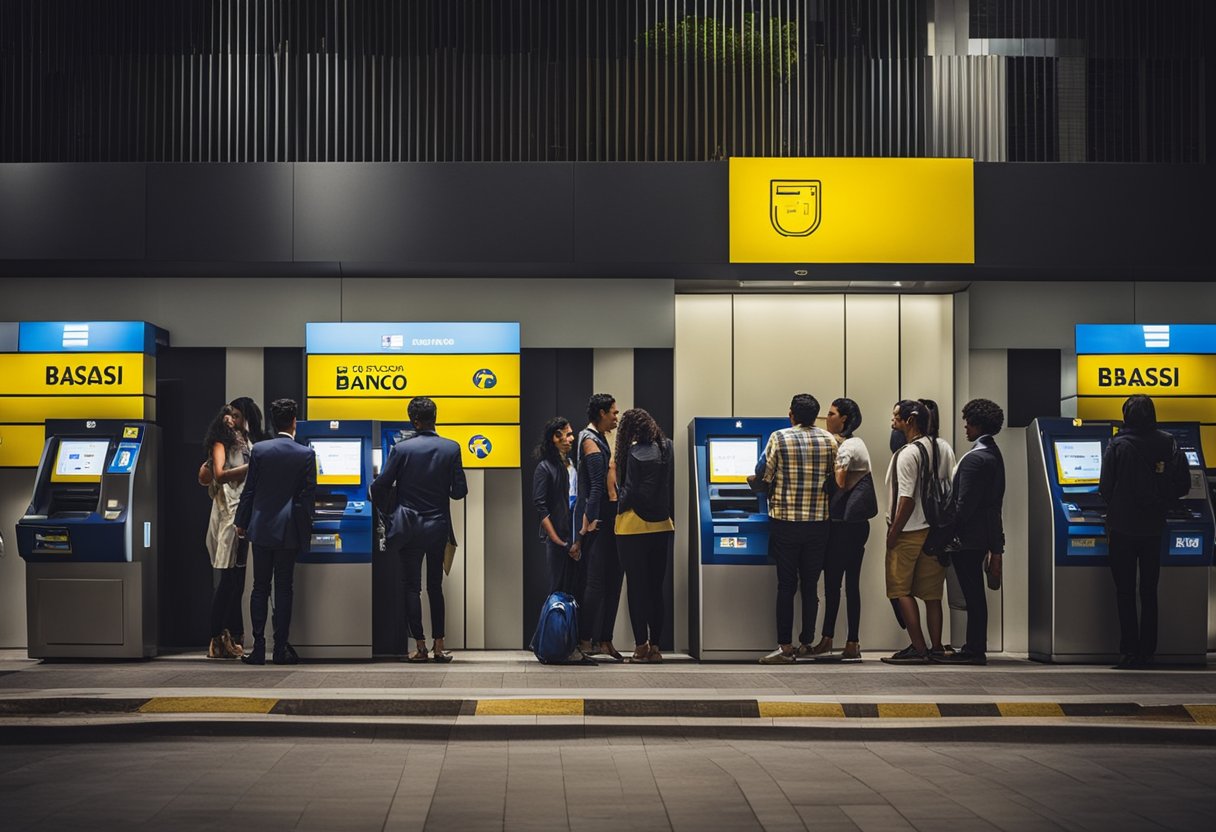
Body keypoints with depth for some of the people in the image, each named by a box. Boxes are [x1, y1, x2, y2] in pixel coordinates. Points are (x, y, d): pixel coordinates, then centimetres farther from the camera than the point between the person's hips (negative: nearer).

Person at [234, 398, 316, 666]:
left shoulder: (259, 450, -3)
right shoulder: (306, 454, -6)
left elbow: (249, 490, 0)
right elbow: (309, 494, -4)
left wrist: (241, 522, 10)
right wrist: (305, 528, 7)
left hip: (261, 528, 1)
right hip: (289, 531, -1)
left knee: (260, 588, 7)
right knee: (284, 588, 5)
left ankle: (258, 648, 5)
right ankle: (281, 648, 5)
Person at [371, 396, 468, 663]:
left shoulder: (401, 449, -10)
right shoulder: (451, 449, -4)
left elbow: (380, 486, -9)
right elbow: (459, 491, -2)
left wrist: (386, 506, 12)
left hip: (410, 528, -3)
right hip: (439, 527, 3)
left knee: (411, 587, 5)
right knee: (435, 586, 13)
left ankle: (420, 647, 2)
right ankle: (439, 646, 12)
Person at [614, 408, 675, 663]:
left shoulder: (634, 452, -12)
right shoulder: (665, 449, 5)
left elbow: (630, 492, -13)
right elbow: (671, 488, 11)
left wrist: (619, 505, 3)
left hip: (634, 526, -5)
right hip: (661, 525, 5)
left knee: (636, 586, 1)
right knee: (656, 587, 9)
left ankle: (641, 644, 0)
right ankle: (655, 645, 9)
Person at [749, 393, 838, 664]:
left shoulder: (779, 438, -7)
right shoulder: (829, 440, 1)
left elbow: (764, 478, -5)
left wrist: (750, 480, 17)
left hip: (785, 522, -2)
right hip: (818, 522, 2)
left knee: (786, 585, 1)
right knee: (810, 585, 9)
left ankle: (785, 646, -1)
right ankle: (806, 643, 13)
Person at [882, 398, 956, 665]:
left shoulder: (908, 454, -17)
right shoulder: (945, 448, 6)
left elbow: (907, 501, -19)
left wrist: (892, 534, -11)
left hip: (910, 532, -7)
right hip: (937, 530, 7)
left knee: (901, 590, 2)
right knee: (932, 593, 12)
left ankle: (918, 648, -3)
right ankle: (936, 647, 14)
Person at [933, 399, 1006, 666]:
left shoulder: (974, 459, -18)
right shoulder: (994, 455, 13)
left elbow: (964, 504, -20)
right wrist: (996, 548, 19)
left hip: (967, 536, -10)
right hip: (983, 535, 10)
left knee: (972, 593, -5)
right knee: (975, 593, 13)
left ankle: (974, 651, -2)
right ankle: (976, 648, 18)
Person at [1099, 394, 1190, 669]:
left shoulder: (1117, 446, -9)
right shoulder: (1168, 444, -2)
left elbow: (1105, 488, -8)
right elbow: (1183, 484, -2)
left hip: (1122, 526, -3)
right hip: (1153, 528, 3)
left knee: (1125, 592, 4)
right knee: (1149, 592, 11)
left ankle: (1129, 652, 0)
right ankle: (1146, 652, 11)